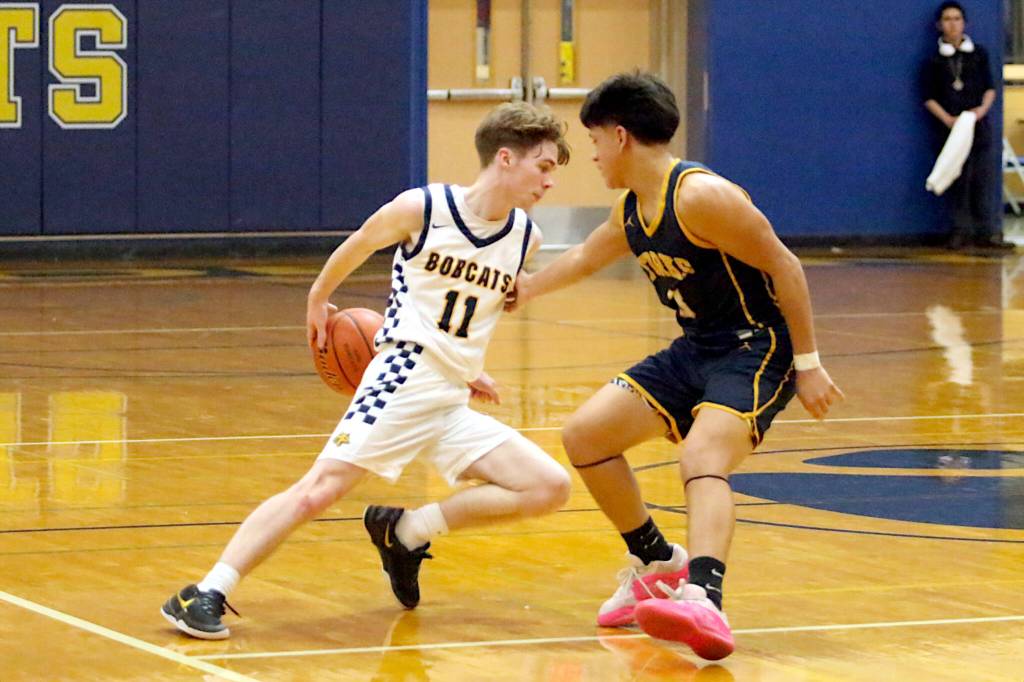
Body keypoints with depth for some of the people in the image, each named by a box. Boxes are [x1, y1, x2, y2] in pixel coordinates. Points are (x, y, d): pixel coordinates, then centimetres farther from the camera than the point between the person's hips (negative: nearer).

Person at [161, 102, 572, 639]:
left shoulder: (525, 238, 7)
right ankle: (205, 595, -17)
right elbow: (353, 249, 12)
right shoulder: (420, 210, -7)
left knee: (550, 489, -5)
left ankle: (405, 534, 5)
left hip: (454, 402, 6)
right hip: (403, 378, -6)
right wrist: (318, 300, 24)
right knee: (320, 488, -19)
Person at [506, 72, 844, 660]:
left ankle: (704, 597, -54)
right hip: (696, 349, 9)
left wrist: (807, 363, -17)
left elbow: (784, 267, -18)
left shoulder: (700, 195, -21)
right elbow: (585, 258, 29)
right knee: (585, 435, 6)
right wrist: (525, 289, 43)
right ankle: (659, 566, 22)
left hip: (756, 349, -9)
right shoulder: (632, 210, 8)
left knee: (703, 456, -33)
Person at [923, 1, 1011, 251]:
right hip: (949, 126, -2)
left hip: (979, 126, 2)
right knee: (957, 182, -2)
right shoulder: (934, 60, 2)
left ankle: (989, 232, 1)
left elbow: (990, 88, 10)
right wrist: (947, 119, -14)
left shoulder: (978, 53, 9)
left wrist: (983, 108, -10)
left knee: (985, 180, -1)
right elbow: (929, 98, 1)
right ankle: (961, 232, 4)